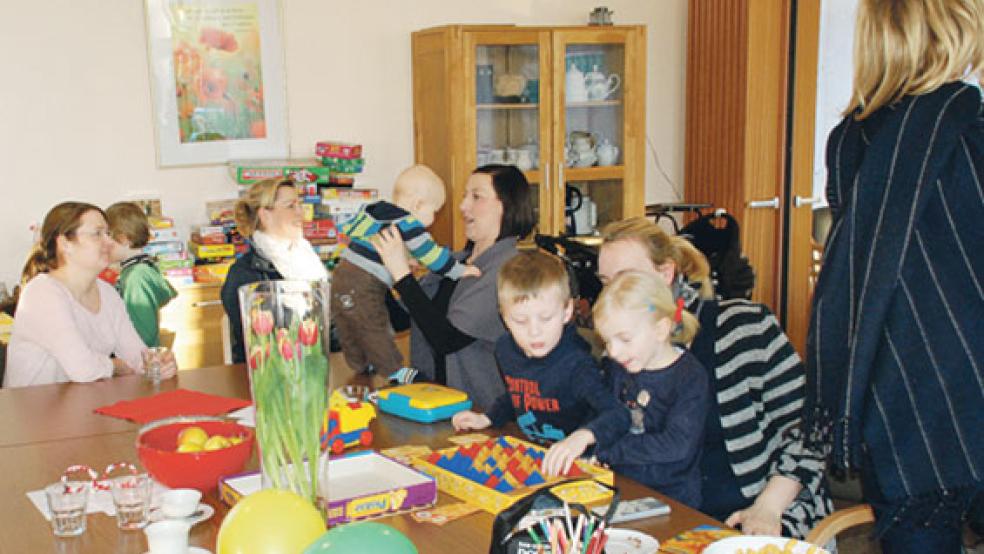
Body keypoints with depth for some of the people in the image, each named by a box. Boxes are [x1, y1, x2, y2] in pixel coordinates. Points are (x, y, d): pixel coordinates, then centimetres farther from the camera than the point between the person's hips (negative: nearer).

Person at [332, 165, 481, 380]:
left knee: (348, 328, 18)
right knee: (374, 327, 1)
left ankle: (360, 364, 34)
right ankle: (393, 371, 11)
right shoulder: (407, 224, -14)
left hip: (342, 273, 9)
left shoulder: (376, 209, 11)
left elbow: (348, 229, 21)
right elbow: (431, 255, -14)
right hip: (363, 286, -9)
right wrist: (459, 271, -6)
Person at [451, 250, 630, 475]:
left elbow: (619, 415, -33)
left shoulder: (575, 365, -21)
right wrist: (487, 419, 13)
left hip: (572, 464, -6)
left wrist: (583, 436, -50)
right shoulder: (505, 349, 2)